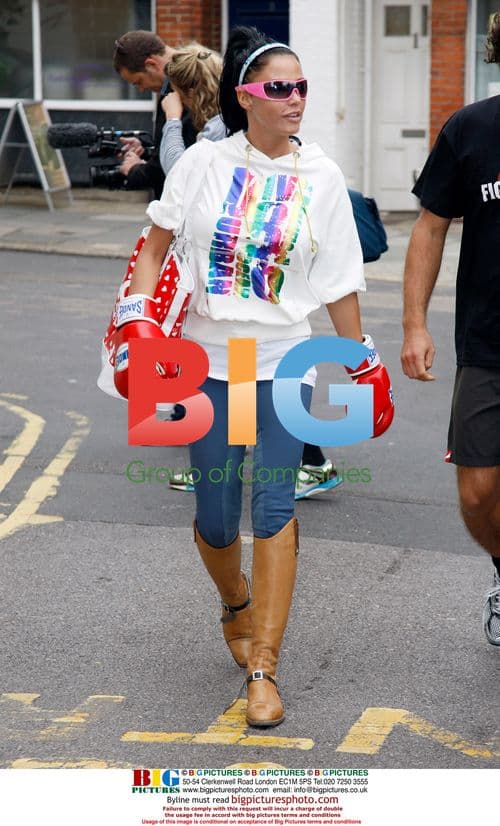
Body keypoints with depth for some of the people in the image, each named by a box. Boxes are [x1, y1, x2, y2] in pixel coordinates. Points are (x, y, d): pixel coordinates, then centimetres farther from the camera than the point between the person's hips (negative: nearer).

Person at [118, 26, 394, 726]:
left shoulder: (321, 177, 0)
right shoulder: (204, 162, -2)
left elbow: (340, 285, 5)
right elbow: (156, 243, 7)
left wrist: (366, 367, 7)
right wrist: (139, 320, -6)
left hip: (285, 361, 0)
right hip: (207, 359, 1)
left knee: (275, 506, -9)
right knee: (215, 516, 5)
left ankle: (263, 669, -4)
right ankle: (238, 604, 38)